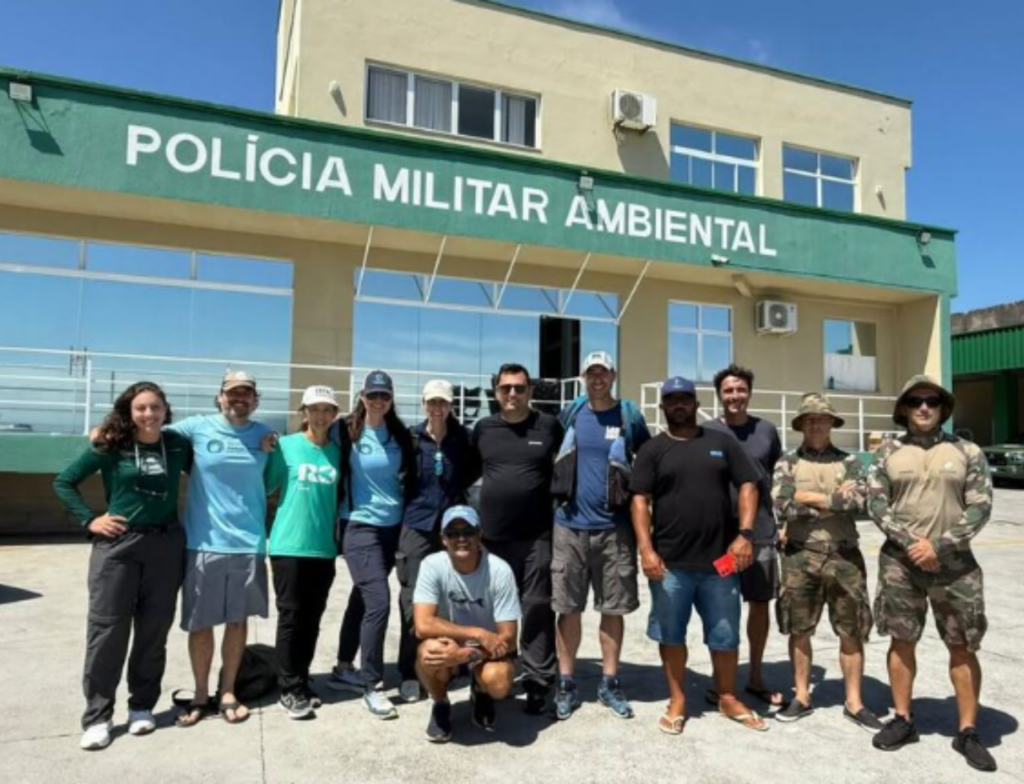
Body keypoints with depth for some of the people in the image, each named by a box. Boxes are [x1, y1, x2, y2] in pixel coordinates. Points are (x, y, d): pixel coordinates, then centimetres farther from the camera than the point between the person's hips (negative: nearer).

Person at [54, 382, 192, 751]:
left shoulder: (178, 445, 3)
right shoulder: (110, 447, -2)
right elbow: (63, 482, 5)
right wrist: (90, 520, -3)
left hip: (166, 545, 2)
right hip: (118, 544, -2)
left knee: (153, 630, 8)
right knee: (107, 629, 1)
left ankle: (142, 706, 23)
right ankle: (97, 715, 13)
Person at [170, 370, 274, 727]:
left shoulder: (265, 435, 4)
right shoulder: (197, 427, -3)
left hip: (248, 543, 2)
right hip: (203, 543, -1)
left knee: (238, 620, 11)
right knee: (200, 623, 8)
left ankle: (227, 693, 27)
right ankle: (201, 695, 26)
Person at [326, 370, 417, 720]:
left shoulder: (401, 435, 3)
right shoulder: (345, 431, -7)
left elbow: (410, 479, 10)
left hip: (393, 527, 4)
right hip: (359, 526, -4)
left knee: (362, 598, 16)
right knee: (378, 601, -13)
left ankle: (343, 669, 32)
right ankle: (372, 684, 1)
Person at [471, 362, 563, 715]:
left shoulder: (549, 426, -1)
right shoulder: (483, 428, 5)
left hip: (538, 536, -2)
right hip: (492, 535, 3)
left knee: (537, 609, 2)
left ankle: (538, 683, 11)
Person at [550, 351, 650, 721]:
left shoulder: (629, 415, 1)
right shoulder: (570, 413, 6)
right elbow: (552, 458, 17)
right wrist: (559, 493, 9)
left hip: (614, 527, -1)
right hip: (570, 525, 1)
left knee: (613, 608, 8)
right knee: (568, 607, 6)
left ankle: (609, 683, 23)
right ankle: (566, 683, 19)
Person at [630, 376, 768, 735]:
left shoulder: (722, 442, 8)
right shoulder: (653, 449, 3)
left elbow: (747, 487, 5)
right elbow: (640, 501, -3)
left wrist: (745, 534, -7)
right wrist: (646, 549, -12)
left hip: (719, 559, 1)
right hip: (670, 561, -1)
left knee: (725, 634, 13)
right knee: (671, 634, 10)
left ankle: (728, 698, 32)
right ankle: (677, 700, 27)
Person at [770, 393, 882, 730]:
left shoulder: (850, 461, 4)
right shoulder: (787, 462, 3)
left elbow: (856, 501, -14)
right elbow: (782, 505, -13)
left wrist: (808, 497, -11)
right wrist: (833, 501, -12)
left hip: (844, 556, 0)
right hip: (799, 556, 0)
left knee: (851, 632, 8)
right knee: (799, 630, 9)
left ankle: (854, 703, 22)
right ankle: (802, 697, 23)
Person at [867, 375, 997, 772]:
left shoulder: (968, 452, 2)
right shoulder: (887, 452, 3)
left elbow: (980, 507, -5)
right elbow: (877, 505, -2)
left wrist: (939, 546, -15)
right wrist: (912, 542, -14)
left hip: (955, 563, 0)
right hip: (899, 562, 1)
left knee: (963, 647, 5)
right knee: (902, 641, 9)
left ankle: (968, 732, 18)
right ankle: (903, 720, 22)